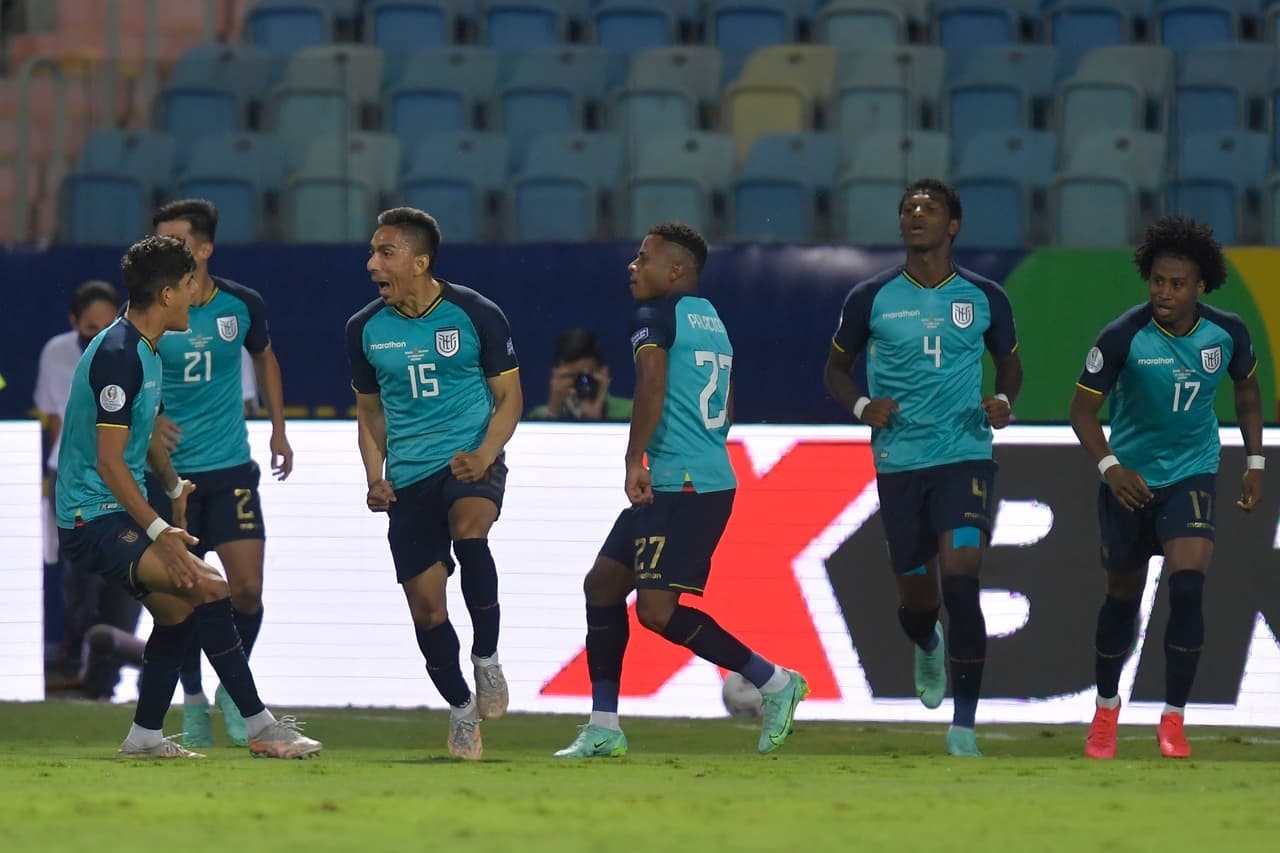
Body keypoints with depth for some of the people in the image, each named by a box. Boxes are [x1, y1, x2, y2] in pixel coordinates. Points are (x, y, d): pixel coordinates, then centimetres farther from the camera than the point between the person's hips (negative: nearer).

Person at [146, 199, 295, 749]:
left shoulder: (242, 305, -2)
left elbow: (264, 357, 19)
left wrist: (278, 429, 18)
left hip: (231, 469, 1)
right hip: (170, 471, -1)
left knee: (247, 589, -7)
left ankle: (233, 688, 16)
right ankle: (193, 699, 18)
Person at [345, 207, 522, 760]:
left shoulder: (475, 315, -6)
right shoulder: (365, 329, 4)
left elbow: (509, 398, 0)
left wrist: (483, 455, -17)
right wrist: (374, 477, 0)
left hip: (470, 460, -3)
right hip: (409, 477, 4)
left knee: (469, 529, -36)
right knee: (426, 608, -1)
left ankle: (487, 657, -18)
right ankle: (461, 709, 21)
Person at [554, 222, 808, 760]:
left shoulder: (655, 316, -7)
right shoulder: (710, 318, 21)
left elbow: (653, 383, -22)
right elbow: (725, 408, 28)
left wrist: (636, 460, -24)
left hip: (682, 487, -10)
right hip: (712, 478, 10)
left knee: (657, 610, -13)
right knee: (603, 584, 12)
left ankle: (774, 682, -6)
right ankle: (603, 729, 13)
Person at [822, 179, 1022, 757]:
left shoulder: (984, 298, 3)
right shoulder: (870, 299, 1)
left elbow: (1010, 362, 17)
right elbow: (836, 367, 12)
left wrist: (1002, 400, -4)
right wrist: (862, 406, -8)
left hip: (966, 456, -1)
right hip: (899, 464, 1)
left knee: (959, 580, -19)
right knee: (916, 599, 7)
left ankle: (964, 726, -14)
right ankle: (928, 647, 48)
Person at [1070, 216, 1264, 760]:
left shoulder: (1227, 333, -11)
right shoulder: (1124, 337, -19)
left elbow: (1247, 389, 10)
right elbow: (1083, 408, -12)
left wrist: (1254, 464, 7)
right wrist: (1109, 465, -27)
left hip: (1193, 472, 0)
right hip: (1130, 478, 0)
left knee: (1187, 585, -18)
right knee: (1123, 596, 11)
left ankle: (1174, 719, -6)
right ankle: (1107, 706, 36)